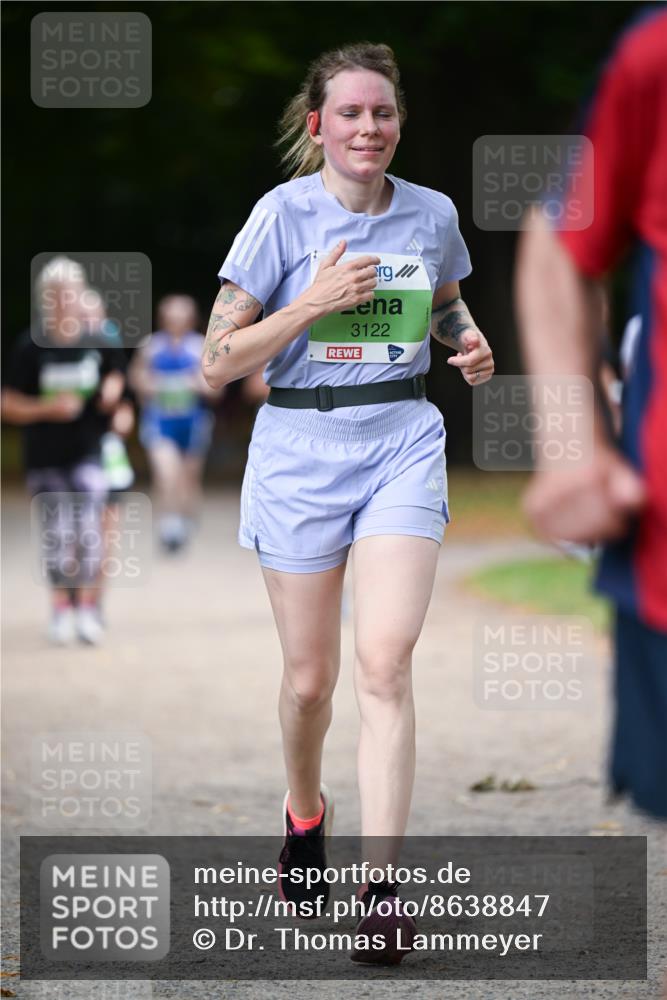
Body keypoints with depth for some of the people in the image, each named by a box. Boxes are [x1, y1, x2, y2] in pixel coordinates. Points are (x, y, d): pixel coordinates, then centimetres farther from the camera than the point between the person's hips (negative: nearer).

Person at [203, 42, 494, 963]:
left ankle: (383, 882, -14)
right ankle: (305, 810, 39)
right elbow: (218, 362, -8)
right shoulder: (284, 213, -7)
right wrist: (315, 301, -18)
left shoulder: (432, 215, 2)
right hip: (301, 448, -1)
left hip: (403, 444, 1)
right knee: (310, 678, 7)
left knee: (386, 662, -15)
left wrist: (470, 344, 2)